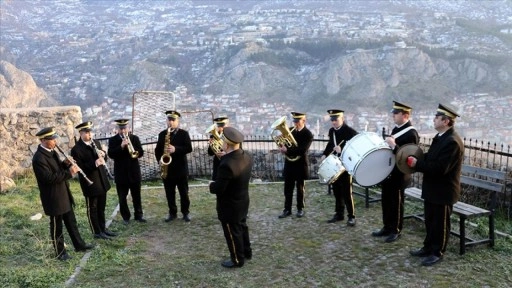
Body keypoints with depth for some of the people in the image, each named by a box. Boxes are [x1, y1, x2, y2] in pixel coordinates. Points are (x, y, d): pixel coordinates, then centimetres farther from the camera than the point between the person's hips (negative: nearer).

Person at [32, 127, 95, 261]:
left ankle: (79, 244, 31)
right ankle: (60, 252, 21)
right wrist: (69, 173, -27)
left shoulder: (52, 152, 6)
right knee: (56, 226, 7)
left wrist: (66, 164, -5)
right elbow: (49, 178, -27)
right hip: (53, 198, -9)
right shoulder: (39, 158, -22)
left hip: (64, 194, 9)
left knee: (71, 221, 19)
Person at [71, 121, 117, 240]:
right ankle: (97, 232, 19)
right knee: (92, 209, 8)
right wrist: (94, 163, -31)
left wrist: (103, 154, -9)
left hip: (102, 181, 7)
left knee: (101, 207, 19)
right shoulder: (76, 149, -15)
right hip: (90, 183, -7)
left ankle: (103, 228, 32)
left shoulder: (95, 142, 6)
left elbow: (103, 157, 15)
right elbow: (80, 168, -19)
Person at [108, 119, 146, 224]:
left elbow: (141, 152, -1)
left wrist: (134, 153, -22)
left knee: (137, 196, 9)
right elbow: (111, 154, -13)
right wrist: (121, 146, -24)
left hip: (134, 172, 1)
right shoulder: (113, 140, -1)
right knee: (122, 197, 5)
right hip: (121, 173, -1)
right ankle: (126, 217, 18)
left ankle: (138, 215, 20)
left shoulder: (135, 138, 4)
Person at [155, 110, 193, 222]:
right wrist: (159, 160, -7)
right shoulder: (162, 134, 9)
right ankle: (172, 213, 20)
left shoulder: (184, 133, -1)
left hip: (181, 168, -3)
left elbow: (189, 148, -12)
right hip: (167, 168, 3)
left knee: (184, 192, 5)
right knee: (169, 193, 9)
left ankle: (185, 212, 17)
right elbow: (157, 149, 11)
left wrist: (176, 149, -25)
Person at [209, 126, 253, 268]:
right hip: (243, 201, 8)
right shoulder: (247, 156, -7)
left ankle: (237, 260, 28)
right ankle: (247, 252, 43)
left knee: (232, 232, 11)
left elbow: (218, 189, -29)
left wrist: (211, 185, -6)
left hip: (230, 206, -8)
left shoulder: (227, 164, -34)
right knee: (242, 226, 26)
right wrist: (224, 158, 2)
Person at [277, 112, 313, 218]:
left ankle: (300, 209, 20)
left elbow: (303, 150, -21)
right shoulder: (290, 131, 6)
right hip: (289, 163, 5)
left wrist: (287, 150, -26)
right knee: (288, 189, 6)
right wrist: (283, 147, -12)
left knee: (300, 188, 8)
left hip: (300, 165, -4)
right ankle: (287, 209, 14)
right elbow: (285, 143, 12)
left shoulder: (308, 134, -11)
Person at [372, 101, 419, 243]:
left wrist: (394, 146, -32)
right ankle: (387, 227, 28)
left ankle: (396, 231, 17)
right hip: (388, 172, 9)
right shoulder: (396, 129, 11)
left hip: (399, 175, -9)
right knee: (386, 202, 15)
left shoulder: (411, 133, -16)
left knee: (396, 203, 3)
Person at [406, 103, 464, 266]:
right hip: (432, 189, 10)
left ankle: (437, 253, 20)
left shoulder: (452, 141, -24)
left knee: (440, 223, 6)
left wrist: (417, 164, -22)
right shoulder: (440, 137, 9)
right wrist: (417, 161, -2)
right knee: (430, 221, 19)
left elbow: (440, 168, -29)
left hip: (443, 191, -10)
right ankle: (428, 248, 33)